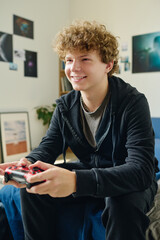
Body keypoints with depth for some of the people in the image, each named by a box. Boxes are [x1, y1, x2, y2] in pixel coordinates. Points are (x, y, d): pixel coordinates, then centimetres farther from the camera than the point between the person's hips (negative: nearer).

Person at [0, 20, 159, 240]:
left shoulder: (133, 103, -23)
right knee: (32, 188, -10)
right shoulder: (65, 105, -4)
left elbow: (141, 170, -32)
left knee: (123, 202, -37)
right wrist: (28, 163, -30)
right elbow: (48, 146, -3)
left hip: (130, 182, -4)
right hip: (88, 175, 5)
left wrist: (76, 181, -48)